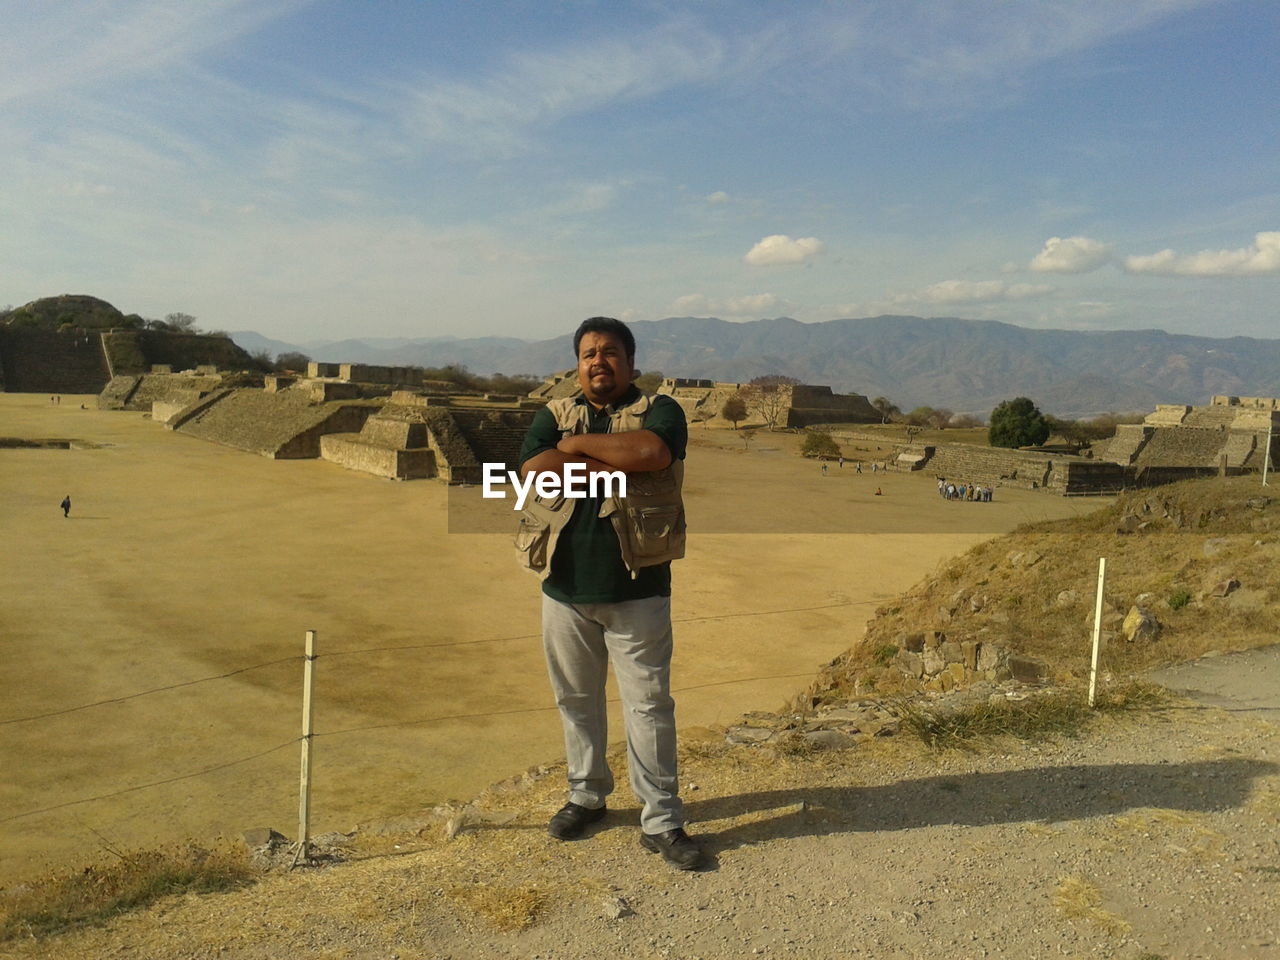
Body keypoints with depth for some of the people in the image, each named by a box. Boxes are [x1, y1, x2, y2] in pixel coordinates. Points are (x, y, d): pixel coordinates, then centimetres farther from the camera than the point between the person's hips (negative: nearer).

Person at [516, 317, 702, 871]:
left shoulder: (659, 410, 0)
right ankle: (586, 795, 36)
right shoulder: (553, 416, 8)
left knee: (649, 704, 3)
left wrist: (577, 444, -13)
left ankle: (660, 821, 14)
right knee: (576, 700, 16)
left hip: (637, 591, -3)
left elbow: (652, 453, -24)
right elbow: (534, 471, -12)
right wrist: (616, 463, -15)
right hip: (565, 589, 3)